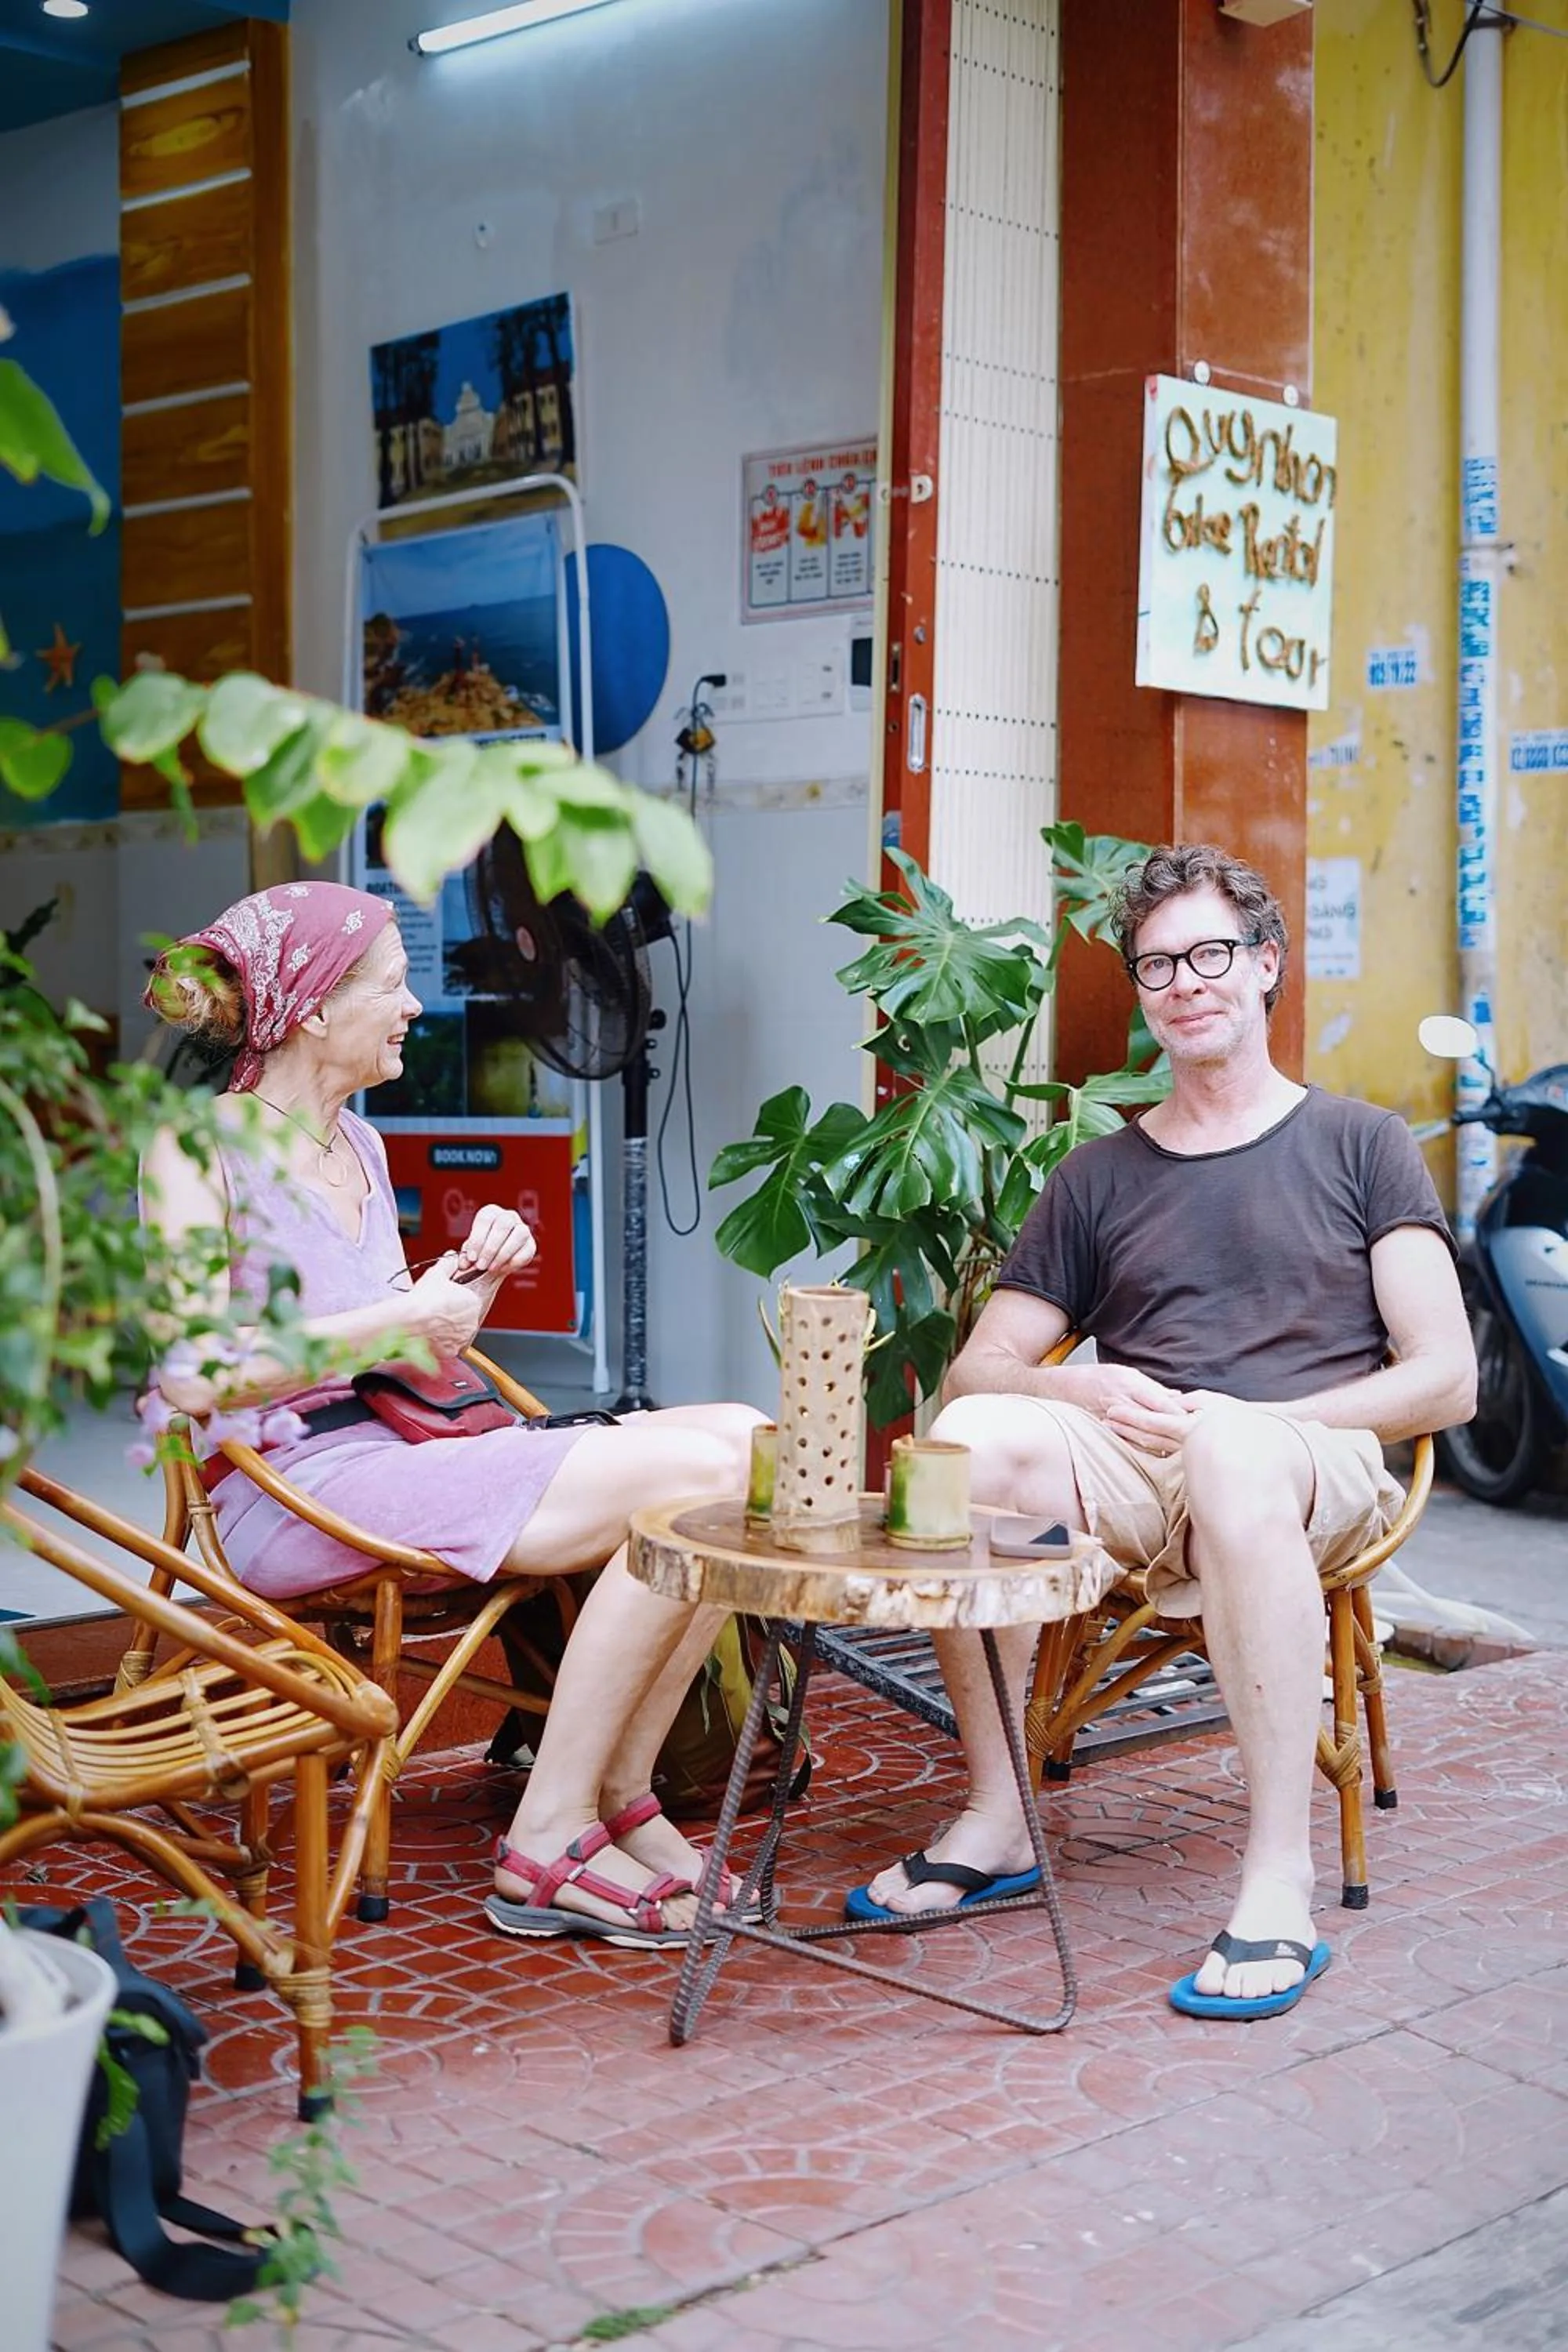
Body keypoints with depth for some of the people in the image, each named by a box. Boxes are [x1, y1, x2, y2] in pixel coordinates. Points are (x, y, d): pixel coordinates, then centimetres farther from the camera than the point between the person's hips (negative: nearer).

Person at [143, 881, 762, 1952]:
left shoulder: (358, 1143, 21)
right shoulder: (197, 1149, -5)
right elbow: (193, 1375, -18)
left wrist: (471, 1277, 4)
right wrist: (402, 1318, -12)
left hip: (398, 1449, 8)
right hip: (295, 1489, -8)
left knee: (742, 1438, -10)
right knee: (692, 1477, -23)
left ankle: (618, 1795, -5)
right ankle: (550, 1843, -16)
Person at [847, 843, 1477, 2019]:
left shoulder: (1358, 1143, 13)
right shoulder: (1096, 1177, 21)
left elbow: (1444, 1379, 3)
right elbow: (978, 1369, 13)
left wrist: (1246, 1422, -10)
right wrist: (1083, 1390, -10)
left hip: (1316, 1468, -3)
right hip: (1136, 1480, 3)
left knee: (1234, 1454, -40)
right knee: (971, 1437, -29)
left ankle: (1281, 1879, -36)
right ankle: (997, 1819, -17)